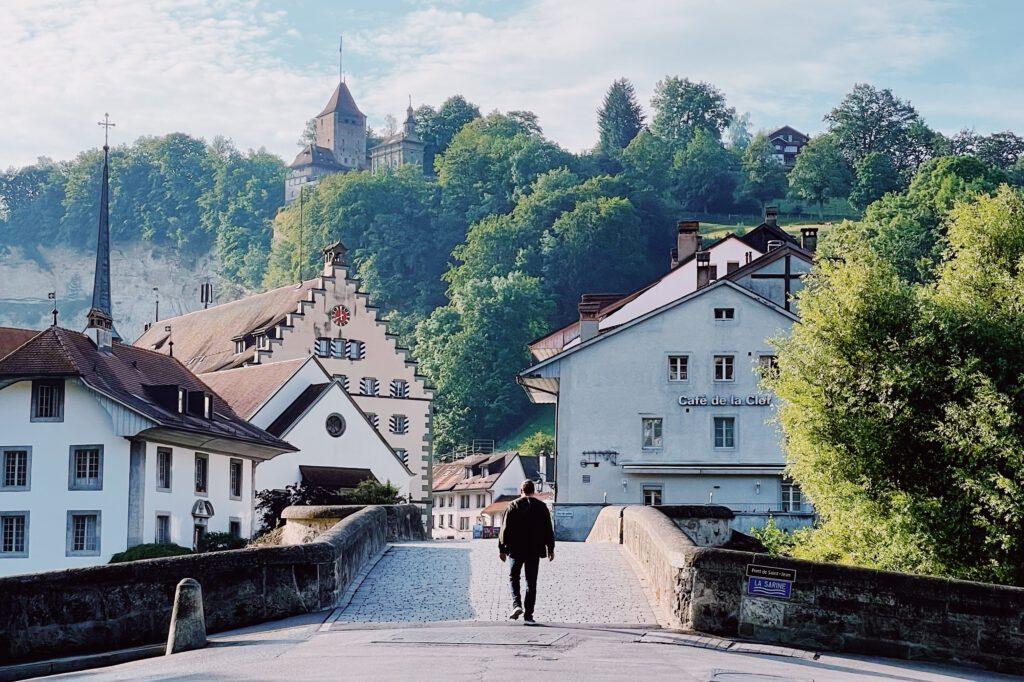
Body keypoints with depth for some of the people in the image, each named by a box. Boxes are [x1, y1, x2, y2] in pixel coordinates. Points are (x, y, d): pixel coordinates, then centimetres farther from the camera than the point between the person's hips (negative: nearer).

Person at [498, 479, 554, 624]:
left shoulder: (513, 505, -4)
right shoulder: (541, 506, 2)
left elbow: (505, 529, -4)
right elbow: (549, 530, 4)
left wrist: (502, 548, 1)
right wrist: (550, 549, 12)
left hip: (516, 550, -1)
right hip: (534, 551, 1)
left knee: (513, 578, 15)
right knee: (531, 582, 6)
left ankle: (516, 605, -6)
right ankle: (528, 615, 3)